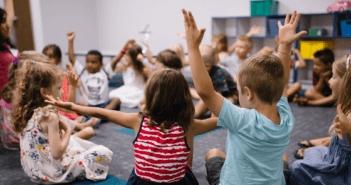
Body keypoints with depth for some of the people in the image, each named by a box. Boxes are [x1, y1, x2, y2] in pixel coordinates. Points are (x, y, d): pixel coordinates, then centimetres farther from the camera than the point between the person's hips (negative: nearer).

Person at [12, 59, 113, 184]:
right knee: (104, 153, -7)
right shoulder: (50, 116, -27)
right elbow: (57, 153, -28)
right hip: (51, 173, -9)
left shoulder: (26, 110, -2)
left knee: (74, 140, 35)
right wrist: (68, 130, -14)